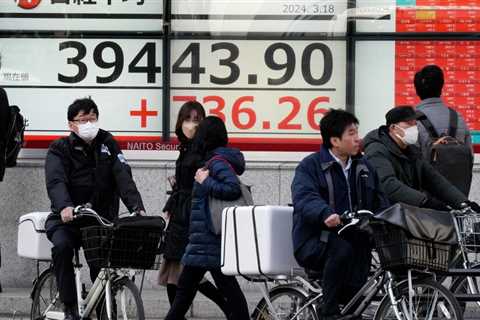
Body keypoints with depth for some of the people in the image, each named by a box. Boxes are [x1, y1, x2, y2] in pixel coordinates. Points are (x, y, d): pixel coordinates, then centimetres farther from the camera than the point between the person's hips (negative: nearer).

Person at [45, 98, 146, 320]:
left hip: (101, 220, 2)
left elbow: (123, 178, -7)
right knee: (62, 246, -30)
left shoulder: (108, 145, 6)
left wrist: (137, 207, -26)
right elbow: (56, 181, -20)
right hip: (67, 219, -2)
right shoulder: (60, 149, -2)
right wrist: (65, 206, -42)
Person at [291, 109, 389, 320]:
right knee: (342, 249, -34)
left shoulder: (364, 167, 19)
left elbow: (379, 200, 15)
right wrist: (325, 214, -41)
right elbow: (304, 198, -20)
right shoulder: (310, 167, -1)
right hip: (315, 242, -5)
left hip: (353, 237, 5)